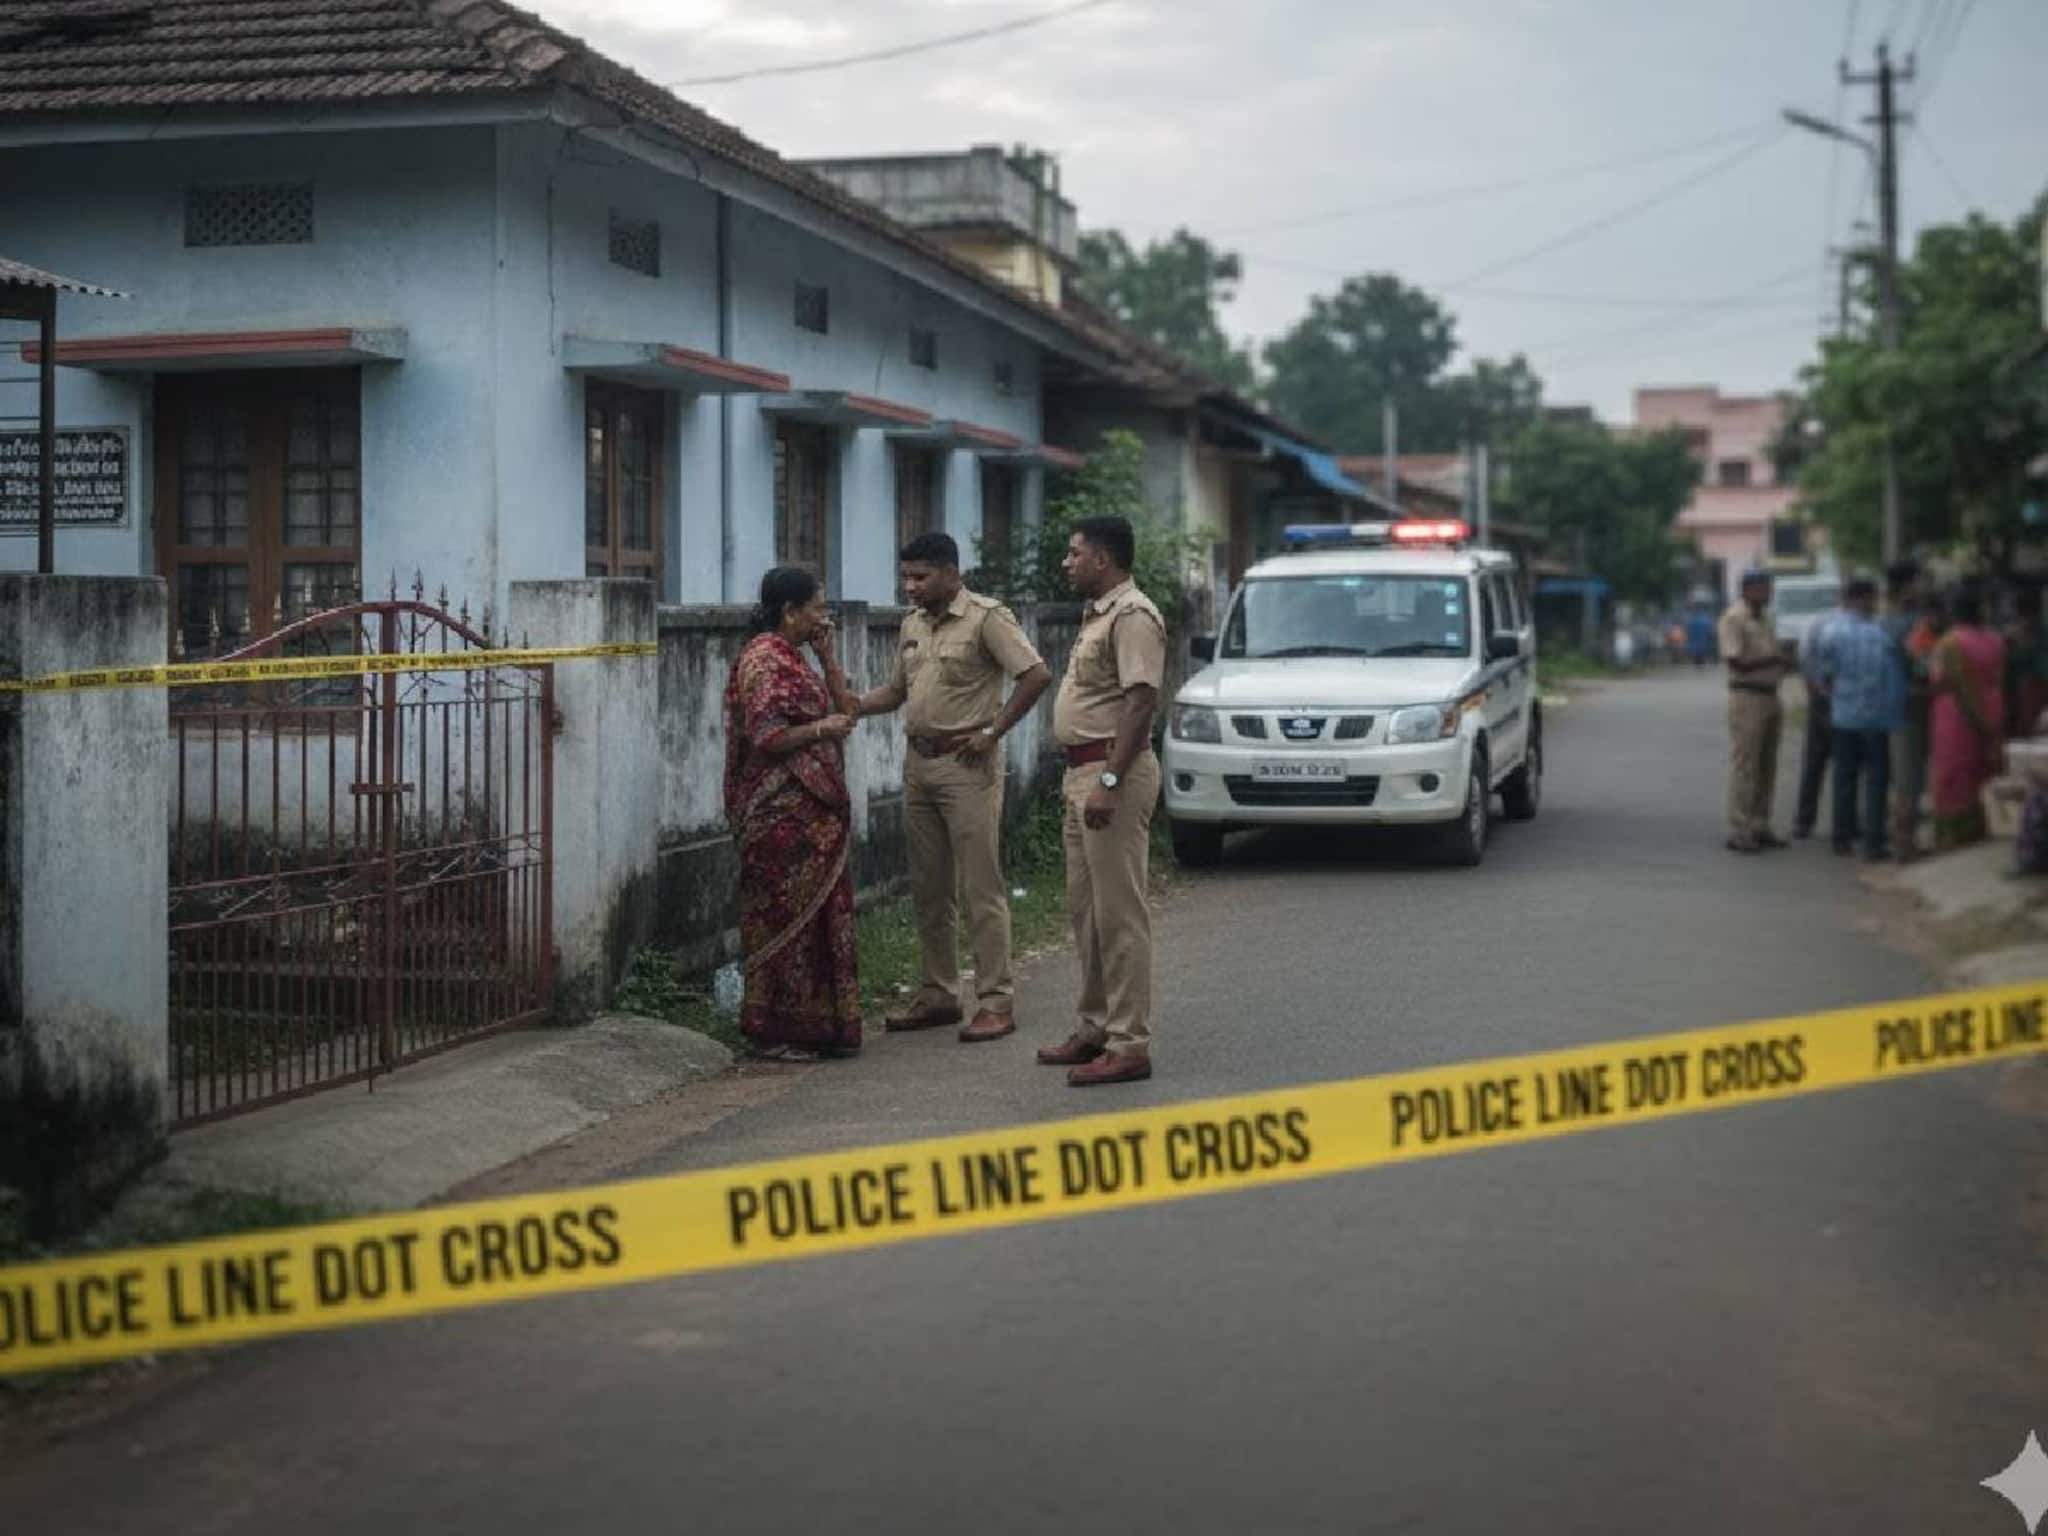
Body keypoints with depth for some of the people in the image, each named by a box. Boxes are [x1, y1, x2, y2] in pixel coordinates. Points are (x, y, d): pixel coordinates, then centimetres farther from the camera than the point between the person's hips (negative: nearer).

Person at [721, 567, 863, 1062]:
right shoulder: (762, 660, -14)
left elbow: (843, 706, 19)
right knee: (785, 917, -3)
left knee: (821, 915, 12)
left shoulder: (791, 657, 14)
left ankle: (817, 1023, 19)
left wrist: (826, 653, 11)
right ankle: (772, 1032, 5)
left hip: (814, 810, 10)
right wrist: (821, 729, -14)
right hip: (781, 814, -10)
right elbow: (764, 738, -22)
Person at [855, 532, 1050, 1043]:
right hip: (919, 762, 8)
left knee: (981, 888, -6)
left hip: (966, 765, -8)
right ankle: (939, 995, 20)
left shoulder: (986, 618, -9)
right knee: (928, 890, 11)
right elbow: (896, 691, 22)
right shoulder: (913, 624, 14)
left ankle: (995, 1001, -3)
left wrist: (993, 733, -15)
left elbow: (1036, 675, -16)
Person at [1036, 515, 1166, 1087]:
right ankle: (1096, 1027, 24)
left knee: (1119, 912, -9)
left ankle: (1129, 1045, -6)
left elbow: (1141, 702, -22)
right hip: (1084, 771, 11)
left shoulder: (1132, 616, -15)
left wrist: (1110, 780, -27)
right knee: (1085, 908, 15)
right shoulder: (1098, 614, 18)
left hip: (1114, 771, -11)